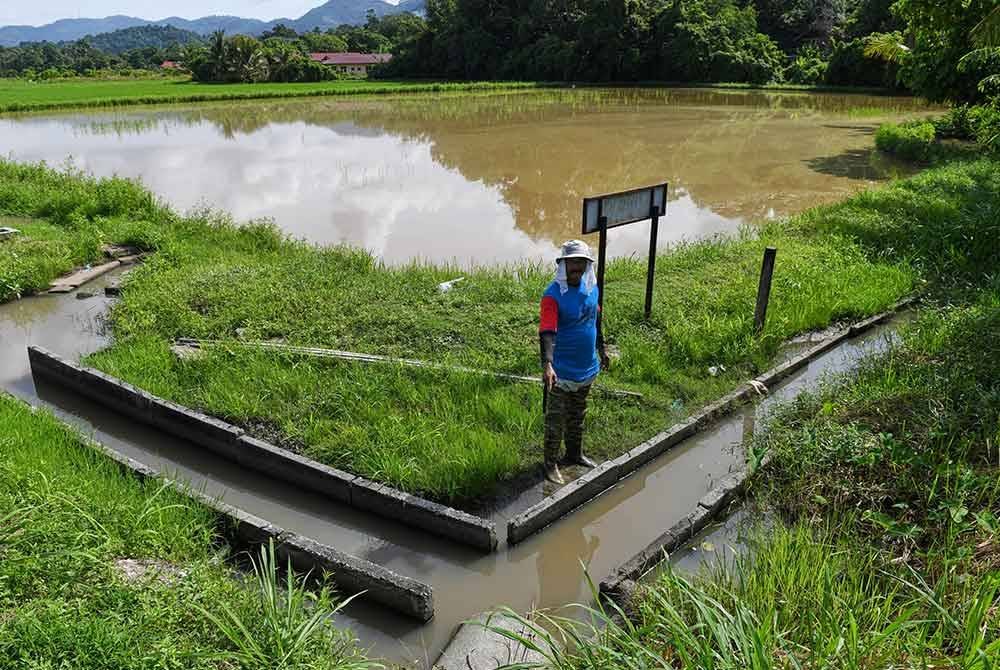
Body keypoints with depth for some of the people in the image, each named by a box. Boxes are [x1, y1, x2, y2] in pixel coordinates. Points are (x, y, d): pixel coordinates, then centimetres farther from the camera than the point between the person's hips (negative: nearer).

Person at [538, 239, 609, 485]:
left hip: (587, 366, 7)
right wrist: (547, 364, -43)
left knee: (578, 414, 23)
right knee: (556, 419, 4)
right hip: (562, 370, -7)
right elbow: (547, 332, -31)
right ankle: (551, 464, 18)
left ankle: (575, 453, 41)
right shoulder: (553, 295, -22)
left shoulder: (591, 287, 1)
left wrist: (601, 349, 24)